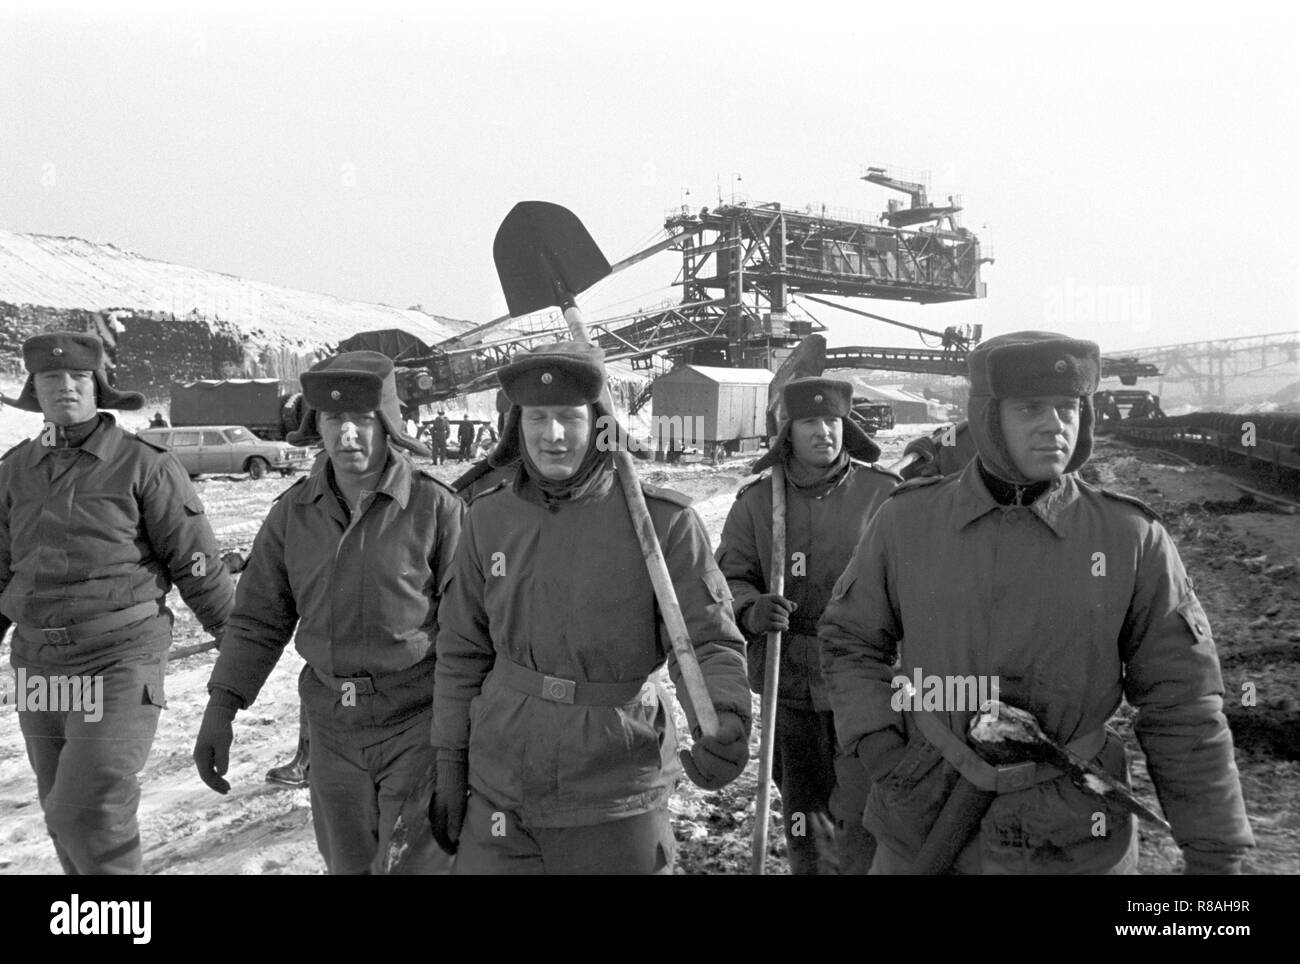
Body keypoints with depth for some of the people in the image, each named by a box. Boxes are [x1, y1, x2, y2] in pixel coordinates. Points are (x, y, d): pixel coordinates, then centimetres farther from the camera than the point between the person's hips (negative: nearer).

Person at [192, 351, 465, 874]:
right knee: (348, 863, 19)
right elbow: (259, 620, 7)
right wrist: (220, 708, 0)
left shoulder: (435, 507, -12)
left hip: (417, 724, -4)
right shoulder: (292, 513, 1)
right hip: (333, 728, 5)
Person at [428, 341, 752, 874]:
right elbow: (462, 653, 7)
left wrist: (726, 718, -29)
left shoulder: (663, 520, -12)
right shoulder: (489, 518, 0)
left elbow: (709, 640, -10)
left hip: (615, 802, -3)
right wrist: (449, 765, 8)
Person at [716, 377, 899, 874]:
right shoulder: (756, 501, 0)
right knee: (804, 818, 16)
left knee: (862, 820, -4)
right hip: (791, 687, 2)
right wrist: (751, 610, -20)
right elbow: (728, 577, 1)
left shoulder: (884, 493, -4)